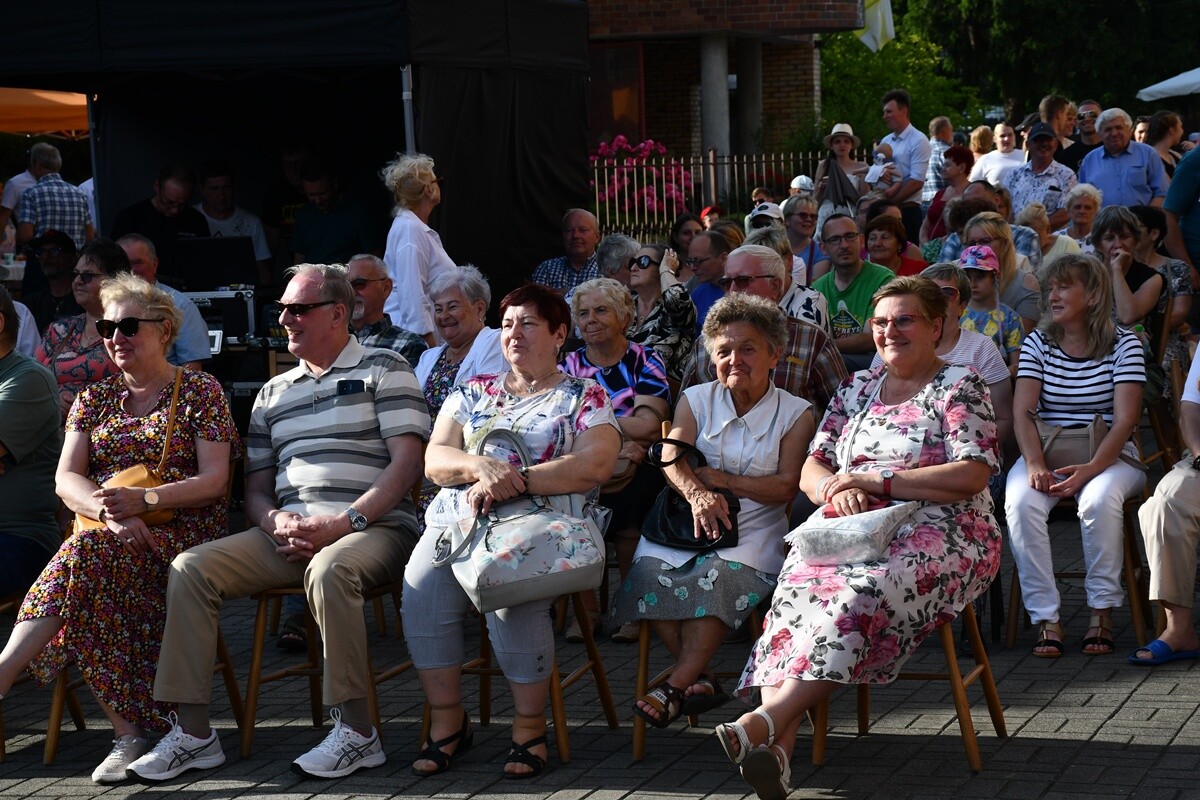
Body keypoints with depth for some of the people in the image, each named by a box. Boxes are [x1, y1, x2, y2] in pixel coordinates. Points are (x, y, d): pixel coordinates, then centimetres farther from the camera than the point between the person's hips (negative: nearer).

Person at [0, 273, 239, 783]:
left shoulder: (199, 391, 8)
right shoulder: (94, 400, 19)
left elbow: (214, 481, -3)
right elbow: (66, 479, 6)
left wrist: (143, 499, -20)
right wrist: (111, 511, -18)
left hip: (183, 532, -4)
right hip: (109, 532, 4)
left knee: (88, 554, -36)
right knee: (88, 552, -36)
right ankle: (128, 731, -42)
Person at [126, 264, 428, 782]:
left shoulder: (383, 370, 6)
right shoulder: (274, 393, 24)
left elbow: (406, 461, -5)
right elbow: (256, 487, 20)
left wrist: (343, 523, -16)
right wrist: (276, 523, -5)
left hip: (372, 528, -6)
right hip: (289, 536, 6)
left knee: (329, 569, -40)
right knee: (191, 568, -15)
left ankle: (357, 733, -30)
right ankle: (192, 734, -15)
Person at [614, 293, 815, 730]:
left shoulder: (795, 413, 6)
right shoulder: (695, 400, 12)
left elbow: (786, 486, -5)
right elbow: (671, 458, -7)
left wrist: (722, 480, -13)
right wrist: (697, 493, -29)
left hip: (754, 528, -3)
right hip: (686, 520, 3)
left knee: (721, 576, -35)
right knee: (648, 569, -27)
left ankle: (677, 685, -29)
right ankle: (700, 681, -21)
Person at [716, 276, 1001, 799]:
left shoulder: (960, 388, 5)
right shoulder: (857, 388, 22)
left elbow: (972, 476, -9)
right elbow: (812, 470, 18)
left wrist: (874, 481, -12)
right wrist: (838, 490, -8)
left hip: (938, 533, -4)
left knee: (859, 596, -36)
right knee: (797, 589, -29)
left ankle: (766, 720, -44)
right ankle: (777, 746, -45)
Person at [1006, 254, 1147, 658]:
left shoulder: (1123, 345, -2)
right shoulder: (1038, 343, 6)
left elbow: (1125, 420, -11)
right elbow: (1022, 412, -4)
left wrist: (1090, 469, -26)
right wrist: (1035, 465, -23)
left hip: (1110, 456, -2)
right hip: (1046, 453, 2)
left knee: (1100, 499, -36)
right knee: (1020, 501, -30)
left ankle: (1102, 611, -21)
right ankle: (1045, 617, -25)